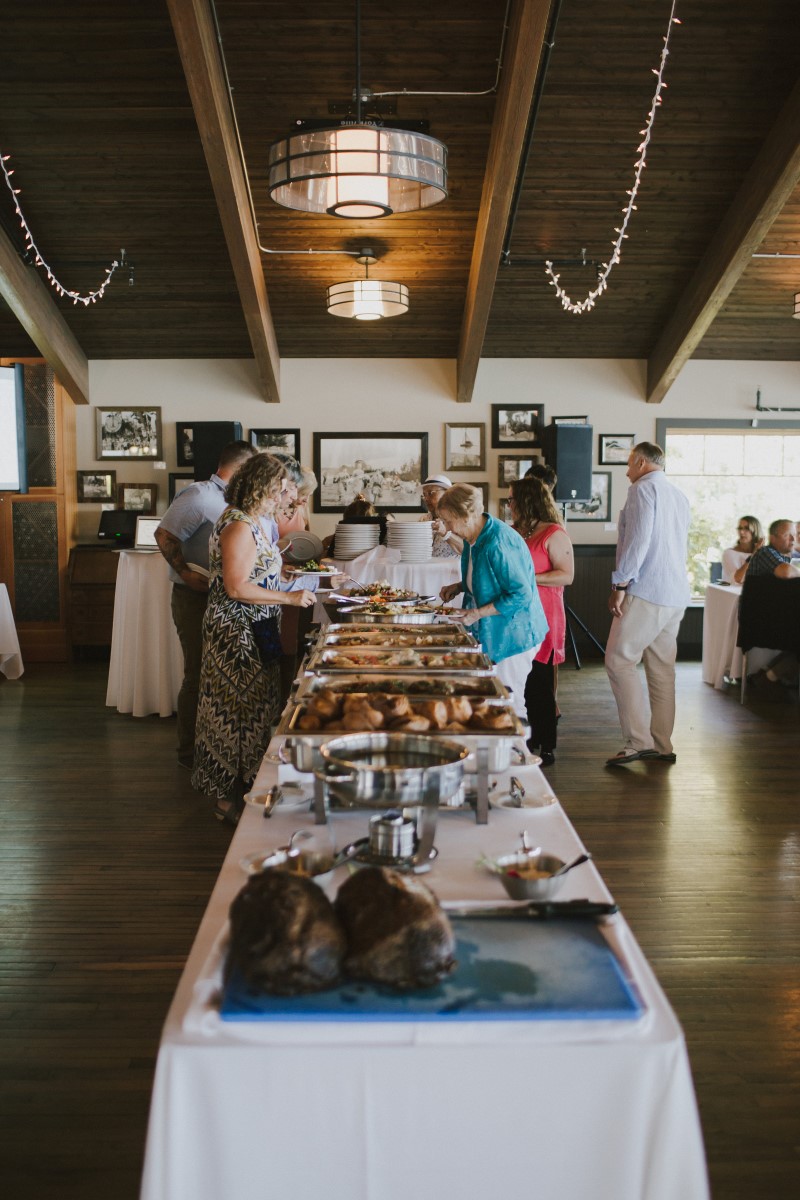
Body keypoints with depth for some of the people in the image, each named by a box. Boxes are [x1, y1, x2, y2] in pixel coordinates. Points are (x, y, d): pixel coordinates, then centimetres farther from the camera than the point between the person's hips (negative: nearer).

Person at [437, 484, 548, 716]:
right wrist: (460, 586, 5)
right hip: (491, 633, 9)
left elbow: (521, 594, -25)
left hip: (513, 634, -9)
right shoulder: (473, 538, 6)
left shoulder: (498, 544, -25)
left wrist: (477, 614, -24)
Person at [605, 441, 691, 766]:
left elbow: (637, 540, -17)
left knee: (620, 660, -6)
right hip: (676, 594, 9)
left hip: (647, 592, -9)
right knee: (662, 668, 9)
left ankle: (639, 741, -11)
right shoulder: (679, 496, 20)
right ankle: (662, 745, 12)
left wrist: (619, 585, -15)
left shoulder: (643, 488, -7)